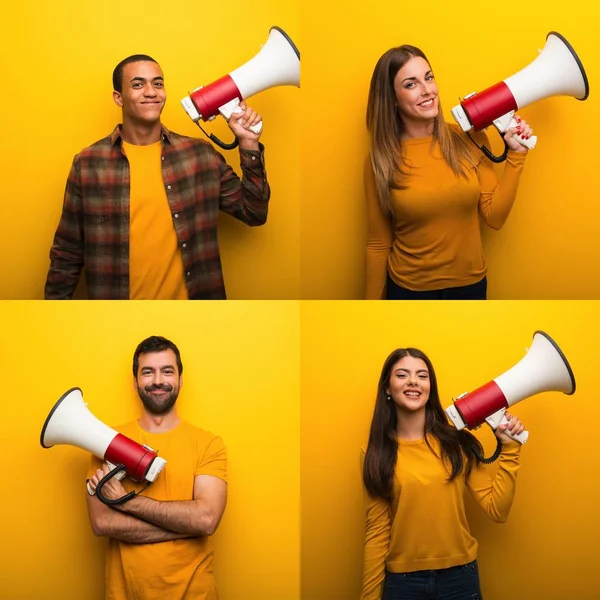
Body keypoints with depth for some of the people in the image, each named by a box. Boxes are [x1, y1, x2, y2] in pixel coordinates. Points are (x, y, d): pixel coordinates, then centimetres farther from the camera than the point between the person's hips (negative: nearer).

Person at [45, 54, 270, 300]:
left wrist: (248, 143, -6)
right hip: (113, 294, -1)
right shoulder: (88, 163, -5)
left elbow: (253, 212, 3)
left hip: (186, 297, 2)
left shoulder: (200, 155, -1)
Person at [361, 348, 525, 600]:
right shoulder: (377, 453, -1)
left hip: (459, 576, 1)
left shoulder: (458, 444, -2)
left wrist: (508, 449, -8)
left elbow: (498, 510, -5)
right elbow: (377, 531, -1)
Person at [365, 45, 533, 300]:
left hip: (470, 284, 2)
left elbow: (495, 217, -6)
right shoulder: (381, 160, -11)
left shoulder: (470, 139, -6)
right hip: (408, 288, -2)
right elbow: (378, 244, -5)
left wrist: (515, 154, -9)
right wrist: (374, 299, -3)